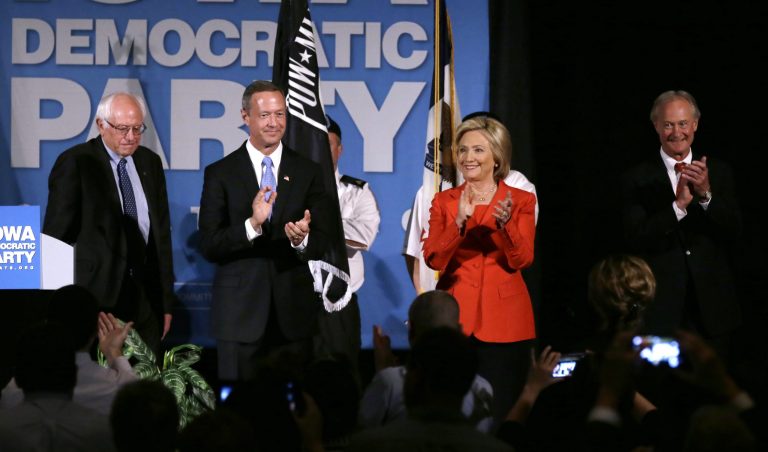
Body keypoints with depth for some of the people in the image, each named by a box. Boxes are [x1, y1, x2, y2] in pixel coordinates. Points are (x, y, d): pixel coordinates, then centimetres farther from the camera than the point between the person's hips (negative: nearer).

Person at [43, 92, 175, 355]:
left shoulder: (150, 163, 12)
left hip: (146, 299, 5)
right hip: (95, 296, -5)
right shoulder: (74, 164, -4)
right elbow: (56, 236, -5)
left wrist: (166, 302, 13)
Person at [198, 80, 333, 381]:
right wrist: (252, 225, -23)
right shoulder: (220, 173, 0)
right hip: (240, 312, -2)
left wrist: (303, 239, -21)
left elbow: (322, 243, 2)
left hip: (293, 312, 2)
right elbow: (208, 246, -7)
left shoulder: (308, 172, 6)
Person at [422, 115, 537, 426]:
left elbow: (522, 260, -7)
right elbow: (433, 259, -5)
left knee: (501, 412, -3)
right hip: (455, 318, 1)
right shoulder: (444, 201, 7)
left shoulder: (521, 200, 5)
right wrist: (459, 222, -19)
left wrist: (505, 224, -23)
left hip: (503, 320, -1)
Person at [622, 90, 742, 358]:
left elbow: (733, 231, -2)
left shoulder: (718, 172, 6)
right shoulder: (638, 180, -1)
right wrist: (678, 205, -21)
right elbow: (635, 240, -10)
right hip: (662, 305, -2)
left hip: (711, 304, 2)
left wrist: (706, 194, -19)